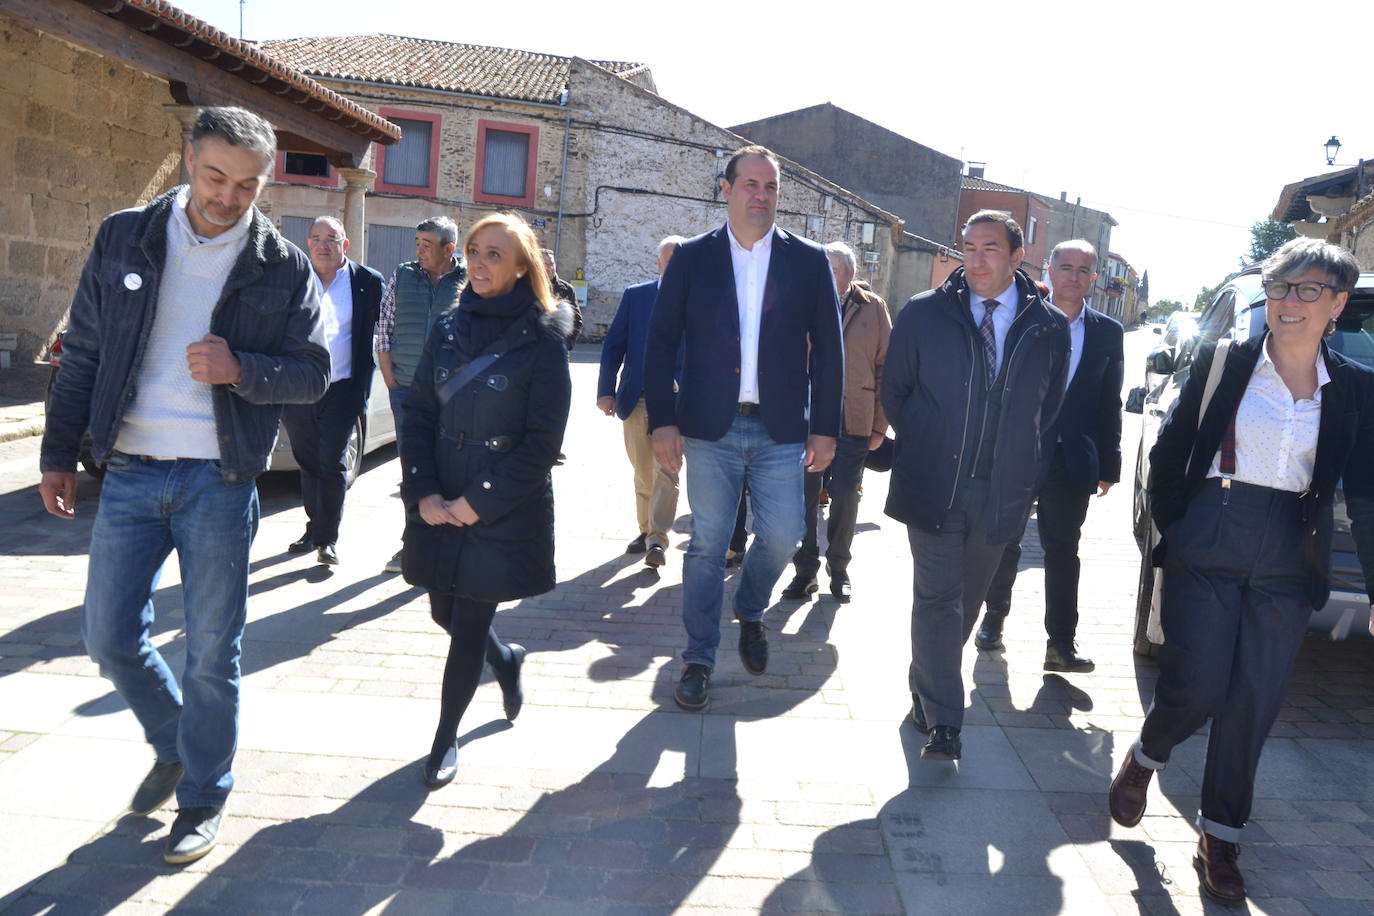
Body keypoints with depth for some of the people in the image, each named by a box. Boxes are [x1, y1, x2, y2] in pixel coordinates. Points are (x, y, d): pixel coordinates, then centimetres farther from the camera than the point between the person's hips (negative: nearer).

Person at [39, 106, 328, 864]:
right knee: (109, 637, 8)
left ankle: (202, 799, 25)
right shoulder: (124, 239, 3)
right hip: (129, 470, 3)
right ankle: (174, 745, 36)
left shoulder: (283, 268, -2)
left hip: (219, 480, -2)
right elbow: (82, 353, 7)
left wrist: (241, 369, -21)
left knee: (211, 652, 5)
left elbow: (312, 375, -2)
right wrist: (58, 452, 6)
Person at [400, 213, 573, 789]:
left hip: (503, 510, -5)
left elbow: (543, 440, -12)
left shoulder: (543, 337, -10)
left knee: (468, 627, 3)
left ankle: (446, 739, 24)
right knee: (445, 612, 15)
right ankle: (506, 659, 47)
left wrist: (479, 501, -14)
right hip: (440, 507, 5)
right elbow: (418, 414, 4)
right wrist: (423, 492, -8)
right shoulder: (448, 327, 5)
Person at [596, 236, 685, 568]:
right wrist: (606, 390, -3)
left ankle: (657, 540, -5)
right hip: (636, 399, 3)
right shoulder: (635, 295, 5)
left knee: (666, 469, -9)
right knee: (643, 473, 13)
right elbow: (613, 344, 4)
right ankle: (646, 529, 27)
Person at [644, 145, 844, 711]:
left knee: (781, 538, 3)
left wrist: (825, 428, 1)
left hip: (780, 430, 1)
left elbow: (827, 349, 5)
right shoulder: (693, 257, 3)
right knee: (707, 545, 3)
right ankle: (699, 659, 18)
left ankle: (749, 612, 35)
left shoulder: (809, 260, 5)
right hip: (710, 428, -1)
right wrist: (662, 421, -7)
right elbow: (661, 341, 1)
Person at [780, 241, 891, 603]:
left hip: (854, 420, 0)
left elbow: (885, 367, 2)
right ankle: (806, 570, 19)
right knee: (806, 496, 5)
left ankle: (839, 569, 24)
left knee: (845, 497, 7)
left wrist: (880, 423, -2)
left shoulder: (873, 307, 2)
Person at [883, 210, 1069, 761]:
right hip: (933, 485, -2)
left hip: (1001, 491, 2)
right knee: (938, 599, -4)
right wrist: (921, 448, 8)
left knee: (968, 598, 14)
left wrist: (1024, 466, 7)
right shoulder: (924, 314, -1)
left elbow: (1050, 408, 11)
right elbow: (895, 390, 8)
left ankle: (927, 689, 34)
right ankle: (942, 722, 1)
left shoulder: (1049, 327, 2)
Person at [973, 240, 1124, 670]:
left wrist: (1108, 465, 3)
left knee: (1063, 550, 5)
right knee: (1005, 541, 11)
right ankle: (994, 616, 29)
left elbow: (1110, 404, 6)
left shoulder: (1107, 332, 5)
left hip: (1071, 460, 1)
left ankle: (1061, 642, 11)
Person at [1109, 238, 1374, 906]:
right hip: (1207, 547, -2)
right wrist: (1173, 530, 1)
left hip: (1288, 565, 2)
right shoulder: (1221, 363, 0)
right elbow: (1168, 452, 5)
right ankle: (1145, 756, 30)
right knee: (1195, 689, -4)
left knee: (1253, 705, 6)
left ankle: (1220, 836, 23)